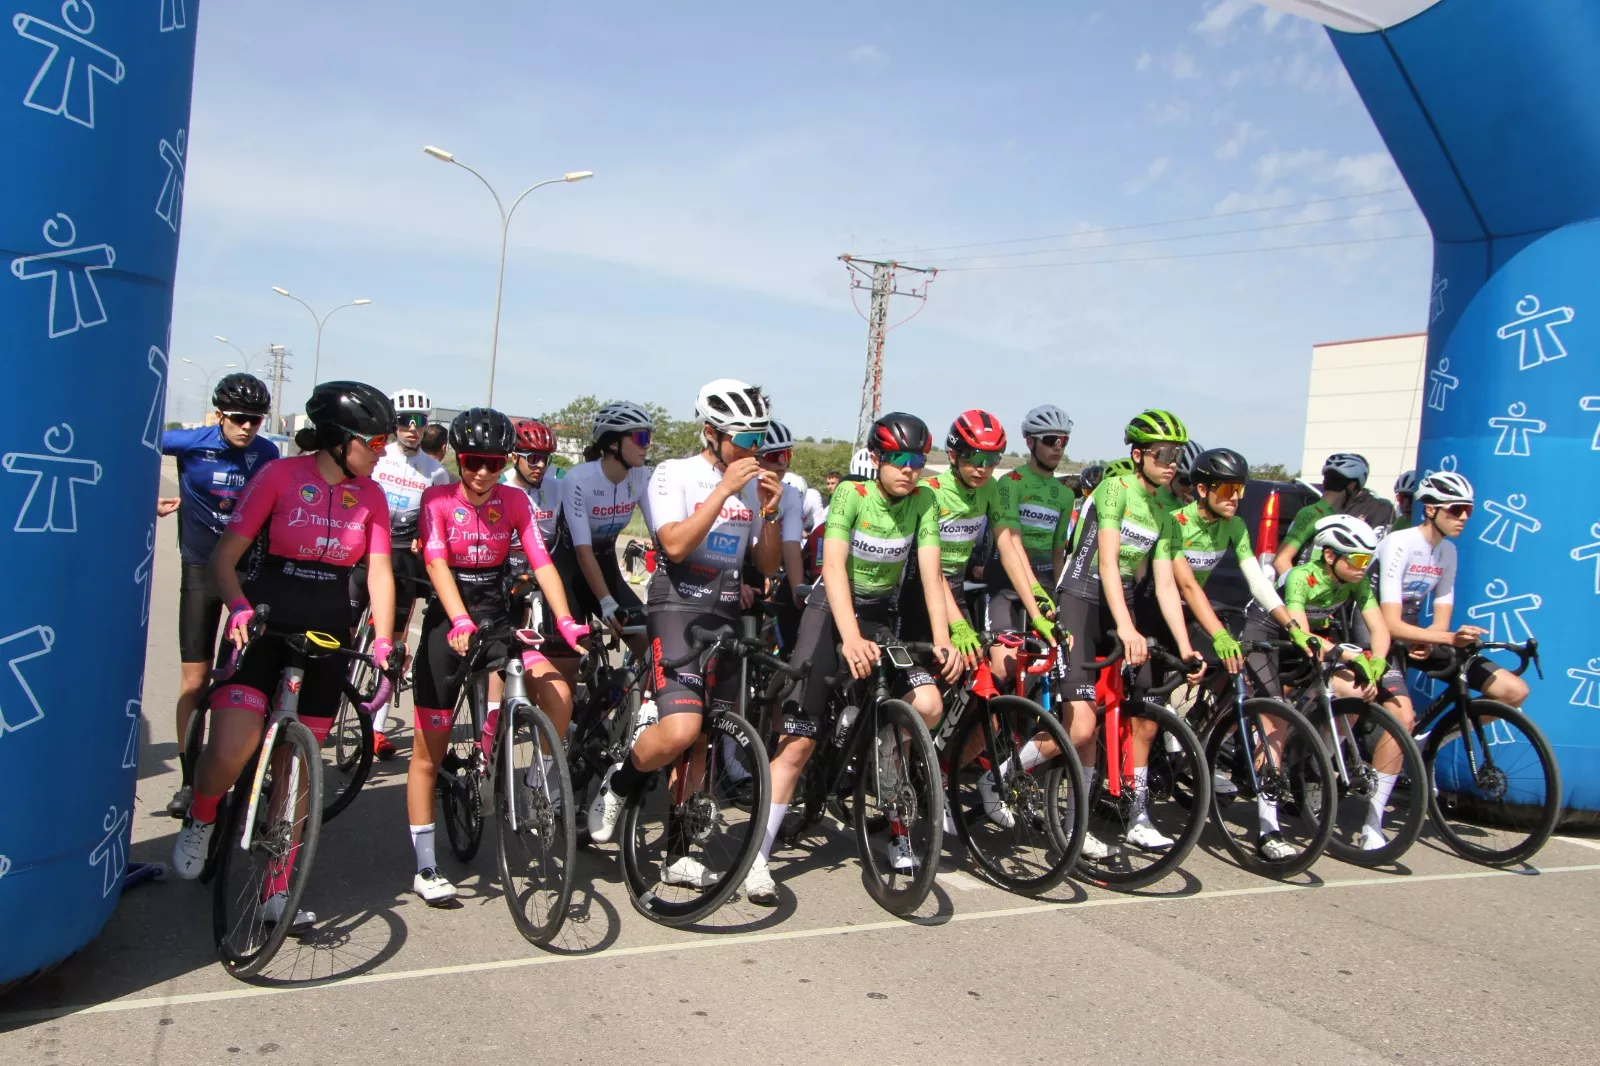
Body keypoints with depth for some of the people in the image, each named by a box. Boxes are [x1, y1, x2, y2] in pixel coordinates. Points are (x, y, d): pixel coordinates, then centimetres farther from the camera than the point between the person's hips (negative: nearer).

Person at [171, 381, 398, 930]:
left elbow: (379, 574, 1)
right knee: (233, 749, -19)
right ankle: (199, 821, 15)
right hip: (262, 628, -3)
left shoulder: (369, 494, 4)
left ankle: (276, 892, 18)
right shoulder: (281, 475, -7)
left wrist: (383, 641, -12)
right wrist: (239, 608, -26)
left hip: (326, 637, 3)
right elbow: (225, 555, -8)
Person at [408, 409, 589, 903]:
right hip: (447, 621, -2)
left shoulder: (514, 502, -2)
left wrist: (566, 621, -27)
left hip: (498, 616, 2)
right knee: (428, 752, 2)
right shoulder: (439, 499, -9)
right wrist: (461, 622, -38)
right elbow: (436, 564, -22)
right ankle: (425, 870, 15)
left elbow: (541, 564, -12)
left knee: (557, 690, -24)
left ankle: (541, 782, 2)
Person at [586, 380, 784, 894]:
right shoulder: (675, 474, -5)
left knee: (702, 742, 7)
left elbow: (768, 564, 11)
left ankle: (677, 854, 19)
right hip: (678, 610, -6)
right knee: (679, 731, -24)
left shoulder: (751, 484, 12)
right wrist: (724, 489, -20)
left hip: (726, 618, 6)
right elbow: (675, 544, -20)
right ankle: (616, 785, 6)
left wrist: (769, 512, -6)